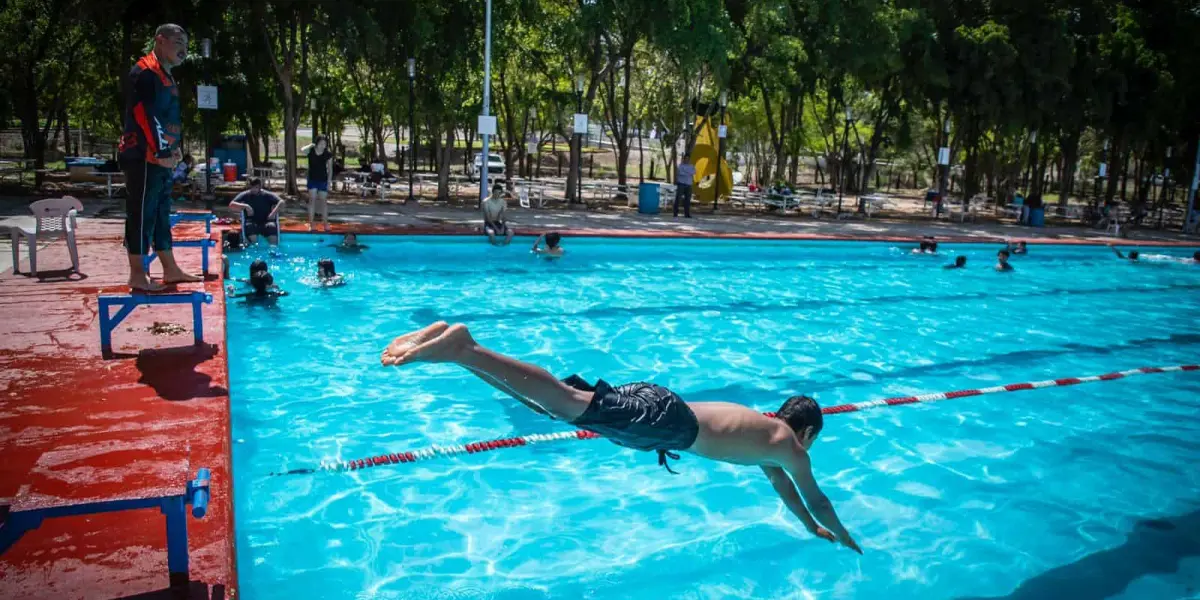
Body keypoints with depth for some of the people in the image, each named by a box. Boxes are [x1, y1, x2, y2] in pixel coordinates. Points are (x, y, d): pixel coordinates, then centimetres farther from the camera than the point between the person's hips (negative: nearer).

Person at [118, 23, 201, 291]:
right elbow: (144, 114, -19)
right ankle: (137, 275, 0)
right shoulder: (145, 72, -11)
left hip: (161, 157, 10)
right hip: (144, 157, -10)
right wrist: (161, 151, -19)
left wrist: (174, 148, 15)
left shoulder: (165, 76, 20)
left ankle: (170, 270, 20)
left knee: (161, 214, 13)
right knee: (142, 214, -6)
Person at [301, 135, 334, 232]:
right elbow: (302, 151, -31)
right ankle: (311, 223, 2)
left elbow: (330, 168, -1)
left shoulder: (328, 154, -7)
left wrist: (329, 181, -4)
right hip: (312, 179, 0)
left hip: (323, 180, 0)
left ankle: (325, 223, 9)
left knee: (323, 201, 3)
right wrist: (311, 145, -17)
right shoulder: (310, 151, -8)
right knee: (312, 200, -1)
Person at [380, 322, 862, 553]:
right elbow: (816, 498, 24)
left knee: (558, 402, -4)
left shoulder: (762, 422, 34)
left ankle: (451, 342, -14)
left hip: (658, 403, 7)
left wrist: (811, 527, 59)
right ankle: (462, 349, -39)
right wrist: (846, 539, 44)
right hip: (666, 421, -7)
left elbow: (780, 483, 49)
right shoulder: (790, 445, 15)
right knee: (564, 403, -23)